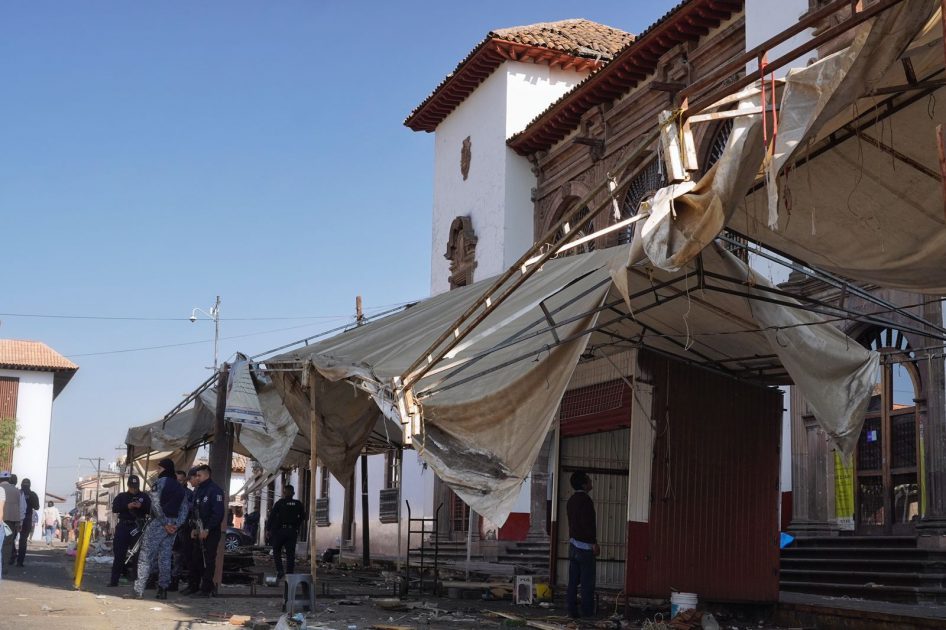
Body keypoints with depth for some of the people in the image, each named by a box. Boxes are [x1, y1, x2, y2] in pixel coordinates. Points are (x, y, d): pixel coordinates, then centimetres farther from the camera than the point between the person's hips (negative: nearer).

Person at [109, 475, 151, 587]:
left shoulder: (144, 497, 11)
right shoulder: (121, 496, 13)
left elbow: (151, 510, 3)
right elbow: (114, 508, -1)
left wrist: (141, 506, -15)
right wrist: (127, 506, -15)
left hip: (138, 527, -1)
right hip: (123, 526, 1)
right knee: (119, 553, 0)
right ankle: (114, 580, 3)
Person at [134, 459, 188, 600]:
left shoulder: (161, 481, -5)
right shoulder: (179, 487, 17)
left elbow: (156, 504, -14)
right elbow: (184, 508, 11)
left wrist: (165, 523, -12)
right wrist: (177, 524, 1)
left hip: (158, 523, -7)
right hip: (173, 525, 7)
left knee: (145, 556, -5)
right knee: (165, 557, 10)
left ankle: (138, 590, -10)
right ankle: (163, 590, 7)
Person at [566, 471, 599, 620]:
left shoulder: (571, 500, 13)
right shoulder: (585, 500, -15)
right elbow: (588, 523, -21)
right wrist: (595, 543, -16)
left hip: (573, 543, 9)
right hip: (585, 546, -9)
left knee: (573, 580, 8)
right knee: (587, 582, -4)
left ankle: (572, 611, 9)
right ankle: (588, 613, -2)